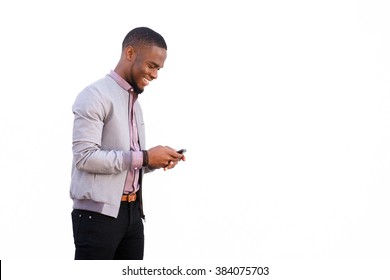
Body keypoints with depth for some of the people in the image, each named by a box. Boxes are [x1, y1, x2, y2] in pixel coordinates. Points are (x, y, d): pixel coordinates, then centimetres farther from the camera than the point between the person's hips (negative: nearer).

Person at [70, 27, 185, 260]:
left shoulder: (135, 103, 18)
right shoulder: (95, 96, -10)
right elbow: (85, 157, -20)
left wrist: (156, 161, 1)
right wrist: (144, 157, -19)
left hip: (132, 211, 9)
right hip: (99, 213, -9)